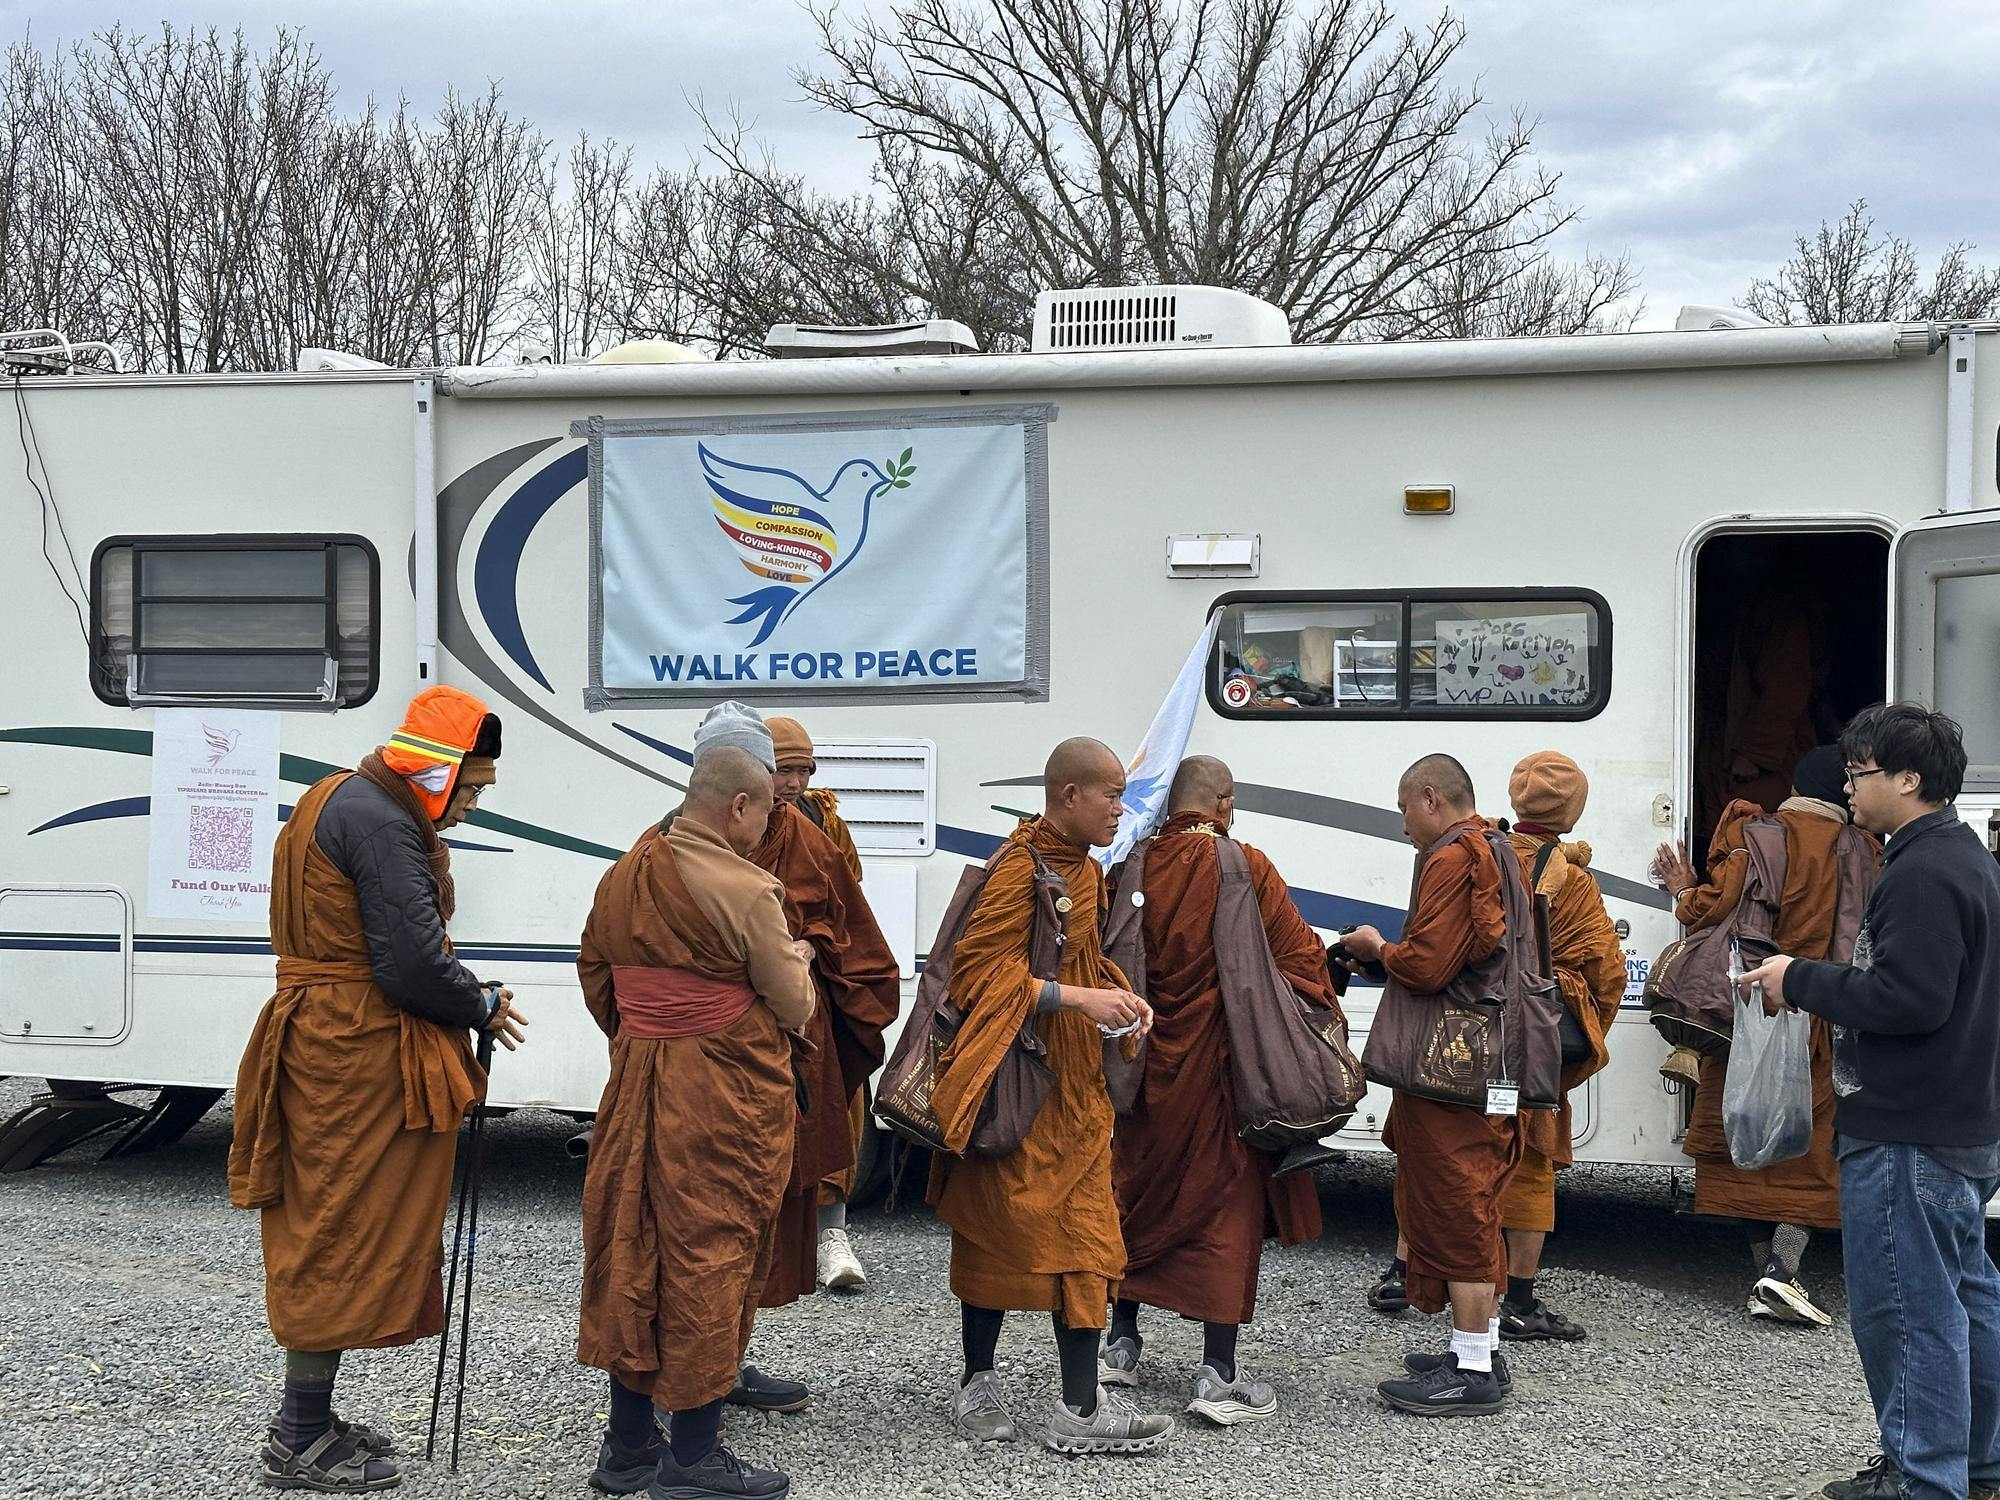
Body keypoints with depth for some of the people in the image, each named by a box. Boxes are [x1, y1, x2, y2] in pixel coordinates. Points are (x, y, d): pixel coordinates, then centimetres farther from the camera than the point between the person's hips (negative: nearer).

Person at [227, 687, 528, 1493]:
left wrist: (463, 996, 5)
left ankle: (308, 1420, 26)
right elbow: (412, 964, -23)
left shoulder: (338, 801, 15)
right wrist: (484, 1007, -6)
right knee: (348, 1236, -2)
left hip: (323, 1046, 10)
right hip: (363, 1059, -10)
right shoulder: (381, 824, -19)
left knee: (328, 1234, 16)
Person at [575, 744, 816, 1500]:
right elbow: (793, 1007, -9)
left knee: (635, 1250, 13)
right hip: (726, 1099, -6)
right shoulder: (746, 891, -17)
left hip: (637, 1089, 7)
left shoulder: (623, 875, 4)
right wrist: (796, 958, 11)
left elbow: (593, 974, 14)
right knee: (711, 1254, 2)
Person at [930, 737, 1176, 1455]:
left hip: (1075, 1082, 9)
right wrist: (1079, 998, -24)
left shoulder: (1085, 868, 14)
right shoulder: (1022, 866, -15)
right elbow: (977, 970, -19)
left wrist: (1118, 996, 4)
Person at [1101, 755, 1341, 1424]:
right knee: (1225, 1201, 2)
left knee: (1142, 1192, 19)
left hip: (1148, 1062, 4)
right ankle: (1217, 1375, 1)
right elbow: (1299, 956, -10)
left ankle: (1122, 1343, 29)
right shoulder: (1245, 867, -11)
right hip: (1223, 1063, -4)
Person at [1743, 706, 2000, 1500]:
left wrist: (1802, 980, -15)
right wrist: (1811, 981, 12)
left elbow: (1909, 999, -27)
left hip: (1909, 1135, -11)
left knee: (1904, 1305, -4)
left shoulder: (1923, 875, -19)